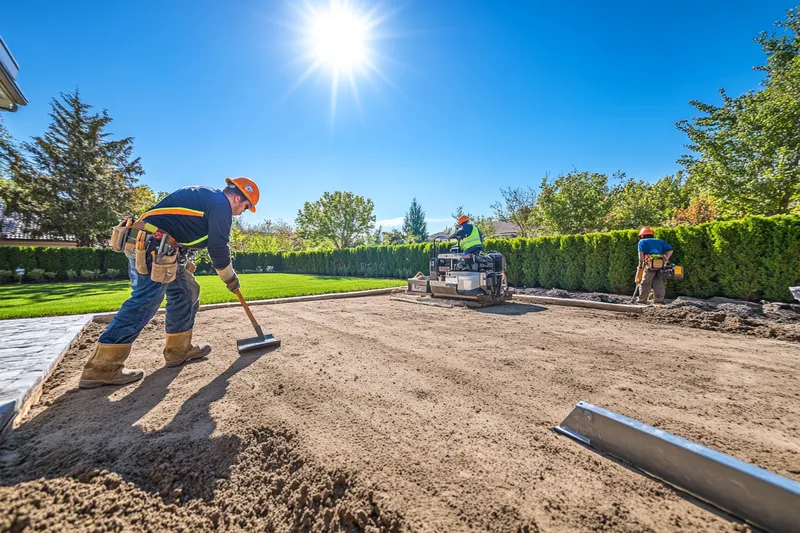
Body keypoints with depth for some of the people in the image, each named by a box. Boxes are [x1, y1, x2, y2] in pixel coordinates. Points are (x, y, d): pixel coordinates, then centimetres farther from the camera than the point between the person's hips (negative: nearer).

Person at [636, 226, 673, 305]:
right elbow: (670, 250, 13)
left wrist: (642, 263, 0)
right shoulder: (660, 241, 26)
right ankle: (659, 300, 3)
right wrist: (665, 261, 11)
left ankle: (642, 301, 8)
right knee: (659, 284, 9)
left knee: (645, 284, 4)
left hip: (650, 265, -4)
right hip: (661, 266, 4)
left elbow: (641, 252, -6)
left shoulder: (642, 241, 13)